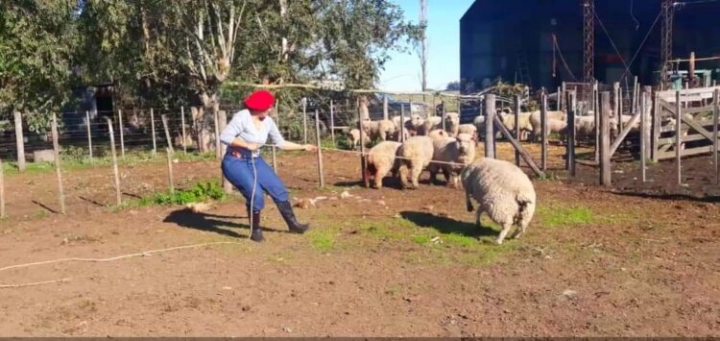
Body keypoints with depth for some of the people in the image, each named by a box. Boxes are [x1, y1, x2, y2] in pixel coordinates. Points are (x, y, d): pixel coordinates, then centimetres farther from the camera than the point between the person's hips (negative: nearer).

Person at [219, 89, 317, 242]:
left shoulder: (268, 122, 1)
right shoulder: (242, 117, -19)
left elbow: (281, 143, 10)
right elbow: (224, 136, -26)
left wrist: (303, 147, 9)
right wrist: (247, 145, -26)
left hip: (255, 161, 7)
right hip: (235, 162, -7)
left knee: (279, 189, 3)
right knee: (256, 194, -21)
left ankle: (292, 224, 19)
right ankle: (255, 231, 3)